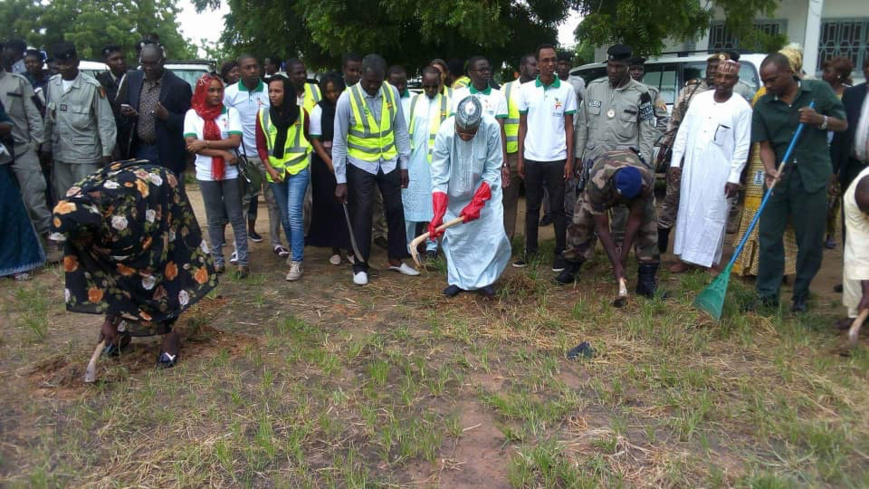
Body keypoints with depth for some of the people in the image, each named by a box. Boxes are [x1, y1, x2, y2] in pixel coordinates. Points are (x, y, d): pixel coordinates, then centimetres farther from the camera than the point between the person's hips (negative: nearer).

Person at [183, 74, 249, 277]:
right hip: (206, 174, 1)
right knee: (214, 219, 10)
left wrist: (205, 143, -15)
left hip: (230, 173, -1)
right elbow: (191, 145, -9)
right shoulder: (192, 114, 1)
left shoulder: (231, 112, -1)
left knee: (236, 217, 4)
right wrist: (222, 153, -15)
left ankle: (243, 261, 9)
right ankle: (218, 261, 19)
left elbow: (235, 141, -11)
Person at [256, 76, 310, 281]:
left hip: (298, 170, -3)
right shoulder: (263, 114, 0)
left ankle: (297, 263, -9)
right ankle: (294, 250, 34)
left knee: (294, 214, -12)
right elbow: (261, 146, 3)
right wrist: (270, 169, -6)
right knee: (285, 216, 14)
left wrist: (306, 158, 5)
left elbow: (309, 138, 8)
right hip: (275, 172, 3)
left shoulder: (301, 113, -5)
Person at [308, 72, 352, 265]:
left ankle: (351, 248, 5)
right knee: (330, 205, 3)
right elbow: (315, 140, -1)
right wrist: (330, 163, -10)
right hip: (325, 163, 0)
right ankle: (335, 249, 12)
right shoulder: (319, 110, 1)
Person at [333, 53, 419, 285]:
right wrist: (341, 180, -13)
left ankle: (396, 259, 29)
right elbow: (339, 142, -12)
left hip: (389, 162, 4)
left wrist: (404, 164, 2)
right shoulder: (347, 99, -17)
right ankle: (360, 266, 17)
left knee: (395, 209, 11)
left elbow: (400, 130, 1)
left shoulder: (392, 92, -8)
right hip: (360, 165, -3)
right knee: (362, 214, 2)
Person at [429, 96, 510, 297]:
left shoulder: (491, 128, -28)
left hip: (485, 191, 0)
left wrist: (476, 203, -24)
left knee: (493, 235, -7)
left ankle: (484, 279, 14)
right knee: (454, 236, 2)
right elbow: (439, 176, -23)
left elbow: (493, 171, -19)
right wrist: (438, 214, -31)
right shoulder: (445, 132, -27)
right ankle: (457, 280, 23)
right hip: (455, 195, 0)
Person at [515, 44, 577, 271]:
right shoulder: (526, 90, 4)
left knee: (557, 207, 4)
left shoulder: (566, 89, 1)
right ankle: (530, 250, 18)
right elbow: (522, 125, 8)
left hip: (557, 159, -1)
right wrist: (520, 158, 4)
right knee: (532, 207, 9)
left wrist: (570, 159, -3)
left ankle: (560, 253, 12)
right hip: (532, 158, 2)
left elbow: (569, 126, 3)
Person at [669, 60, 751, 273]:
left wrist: (734, 177, -11)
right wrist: (676, 159, 6)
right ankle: (686, 257, 18)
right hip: (692, 167, 4)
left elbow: (742, 145, -6)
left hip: (719, 172, -4)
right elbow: (684, 131, 10)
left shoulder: (742, 107, -4)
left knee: (714, 216, 1)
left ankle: (711, 261, 12)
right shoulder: (700, 99, 7)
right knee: (688, 211, 8)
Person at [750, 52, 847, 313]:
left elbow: (843, 124, 6)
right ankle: (768, 293, 12)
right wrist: (770, 170, -20)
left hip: (812, 178, -1)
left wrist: (820, 120, -15)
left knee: (810, 242, 5)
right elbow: (765, 145, -1)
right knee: (769, 236, 1)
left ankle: (801, 296, 18)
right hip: (779, 178, 1)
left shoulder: (819, 91, 0)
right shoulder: (762, 106, 2)